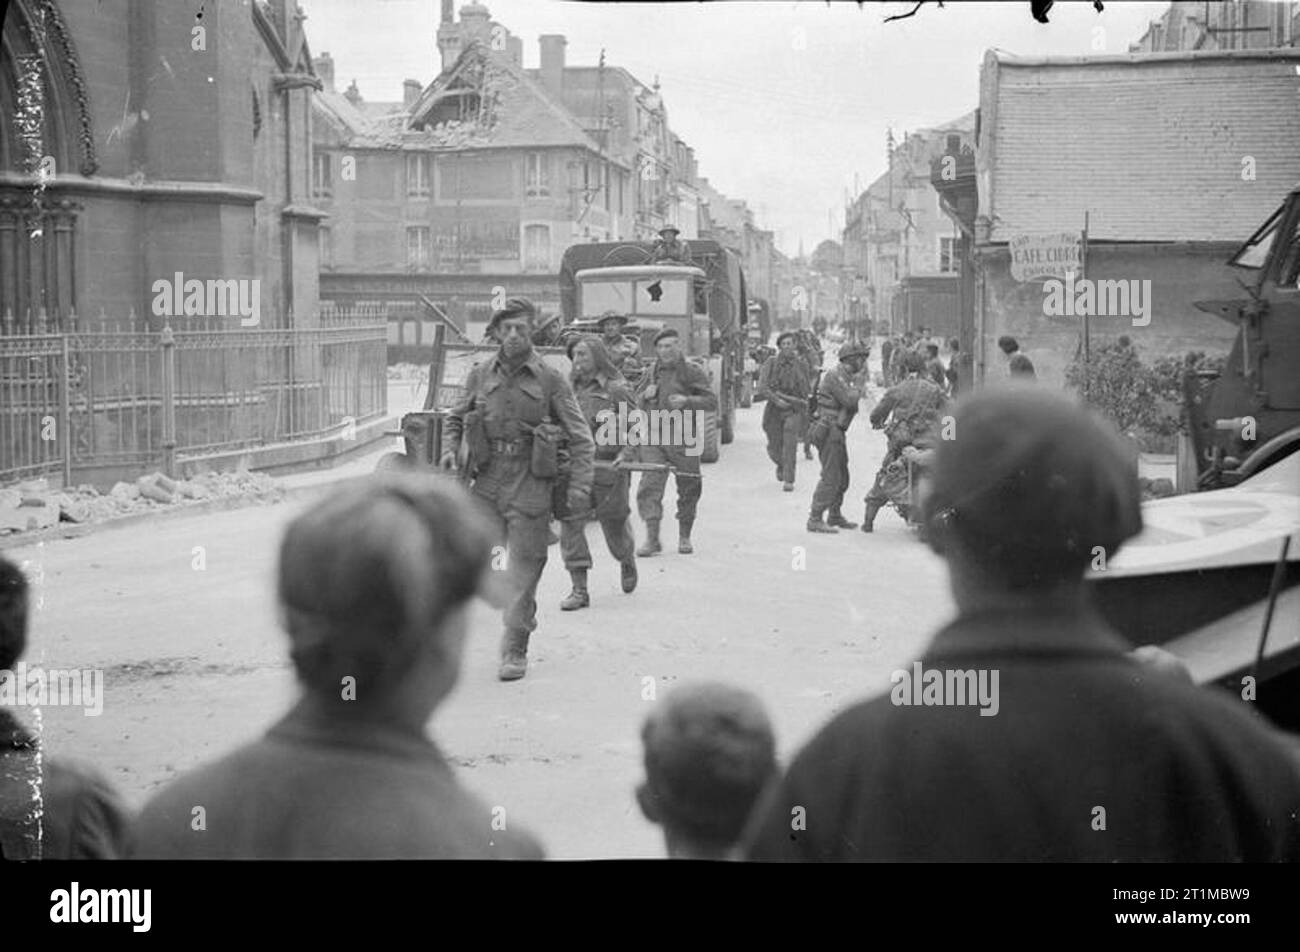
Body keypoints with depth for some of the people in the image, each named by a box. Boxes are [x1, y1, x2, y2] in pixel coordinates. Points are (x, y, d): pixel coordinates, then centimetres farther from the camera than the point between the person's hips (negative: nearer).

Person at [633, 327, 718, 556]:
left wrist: (687, 401, -19)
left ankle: (684, 536, 22)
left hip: (684, 439, -2)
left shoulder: (693, 372, 0)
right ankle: (652, 538, -11)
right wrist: (646, 396, -1)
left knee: (689, 489, 5)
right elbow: (637, 402, 22)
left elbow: (712, 402, -5)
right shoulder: (651, 371, 12)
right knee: (650, 485, -11)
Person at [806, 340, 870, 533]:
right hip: (829, 431, -11)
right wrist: (858, 382, -8)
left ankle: (835, 517, 28)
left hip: (837, 431, 11)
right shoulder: (835, 375, -14)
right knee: (830, 477, -13)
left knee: (842, 476, 17)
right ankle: (815, 519, -13)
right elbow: (850, 400, -23)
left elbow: (850, 404, 21)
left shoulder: (845, 376, 18)